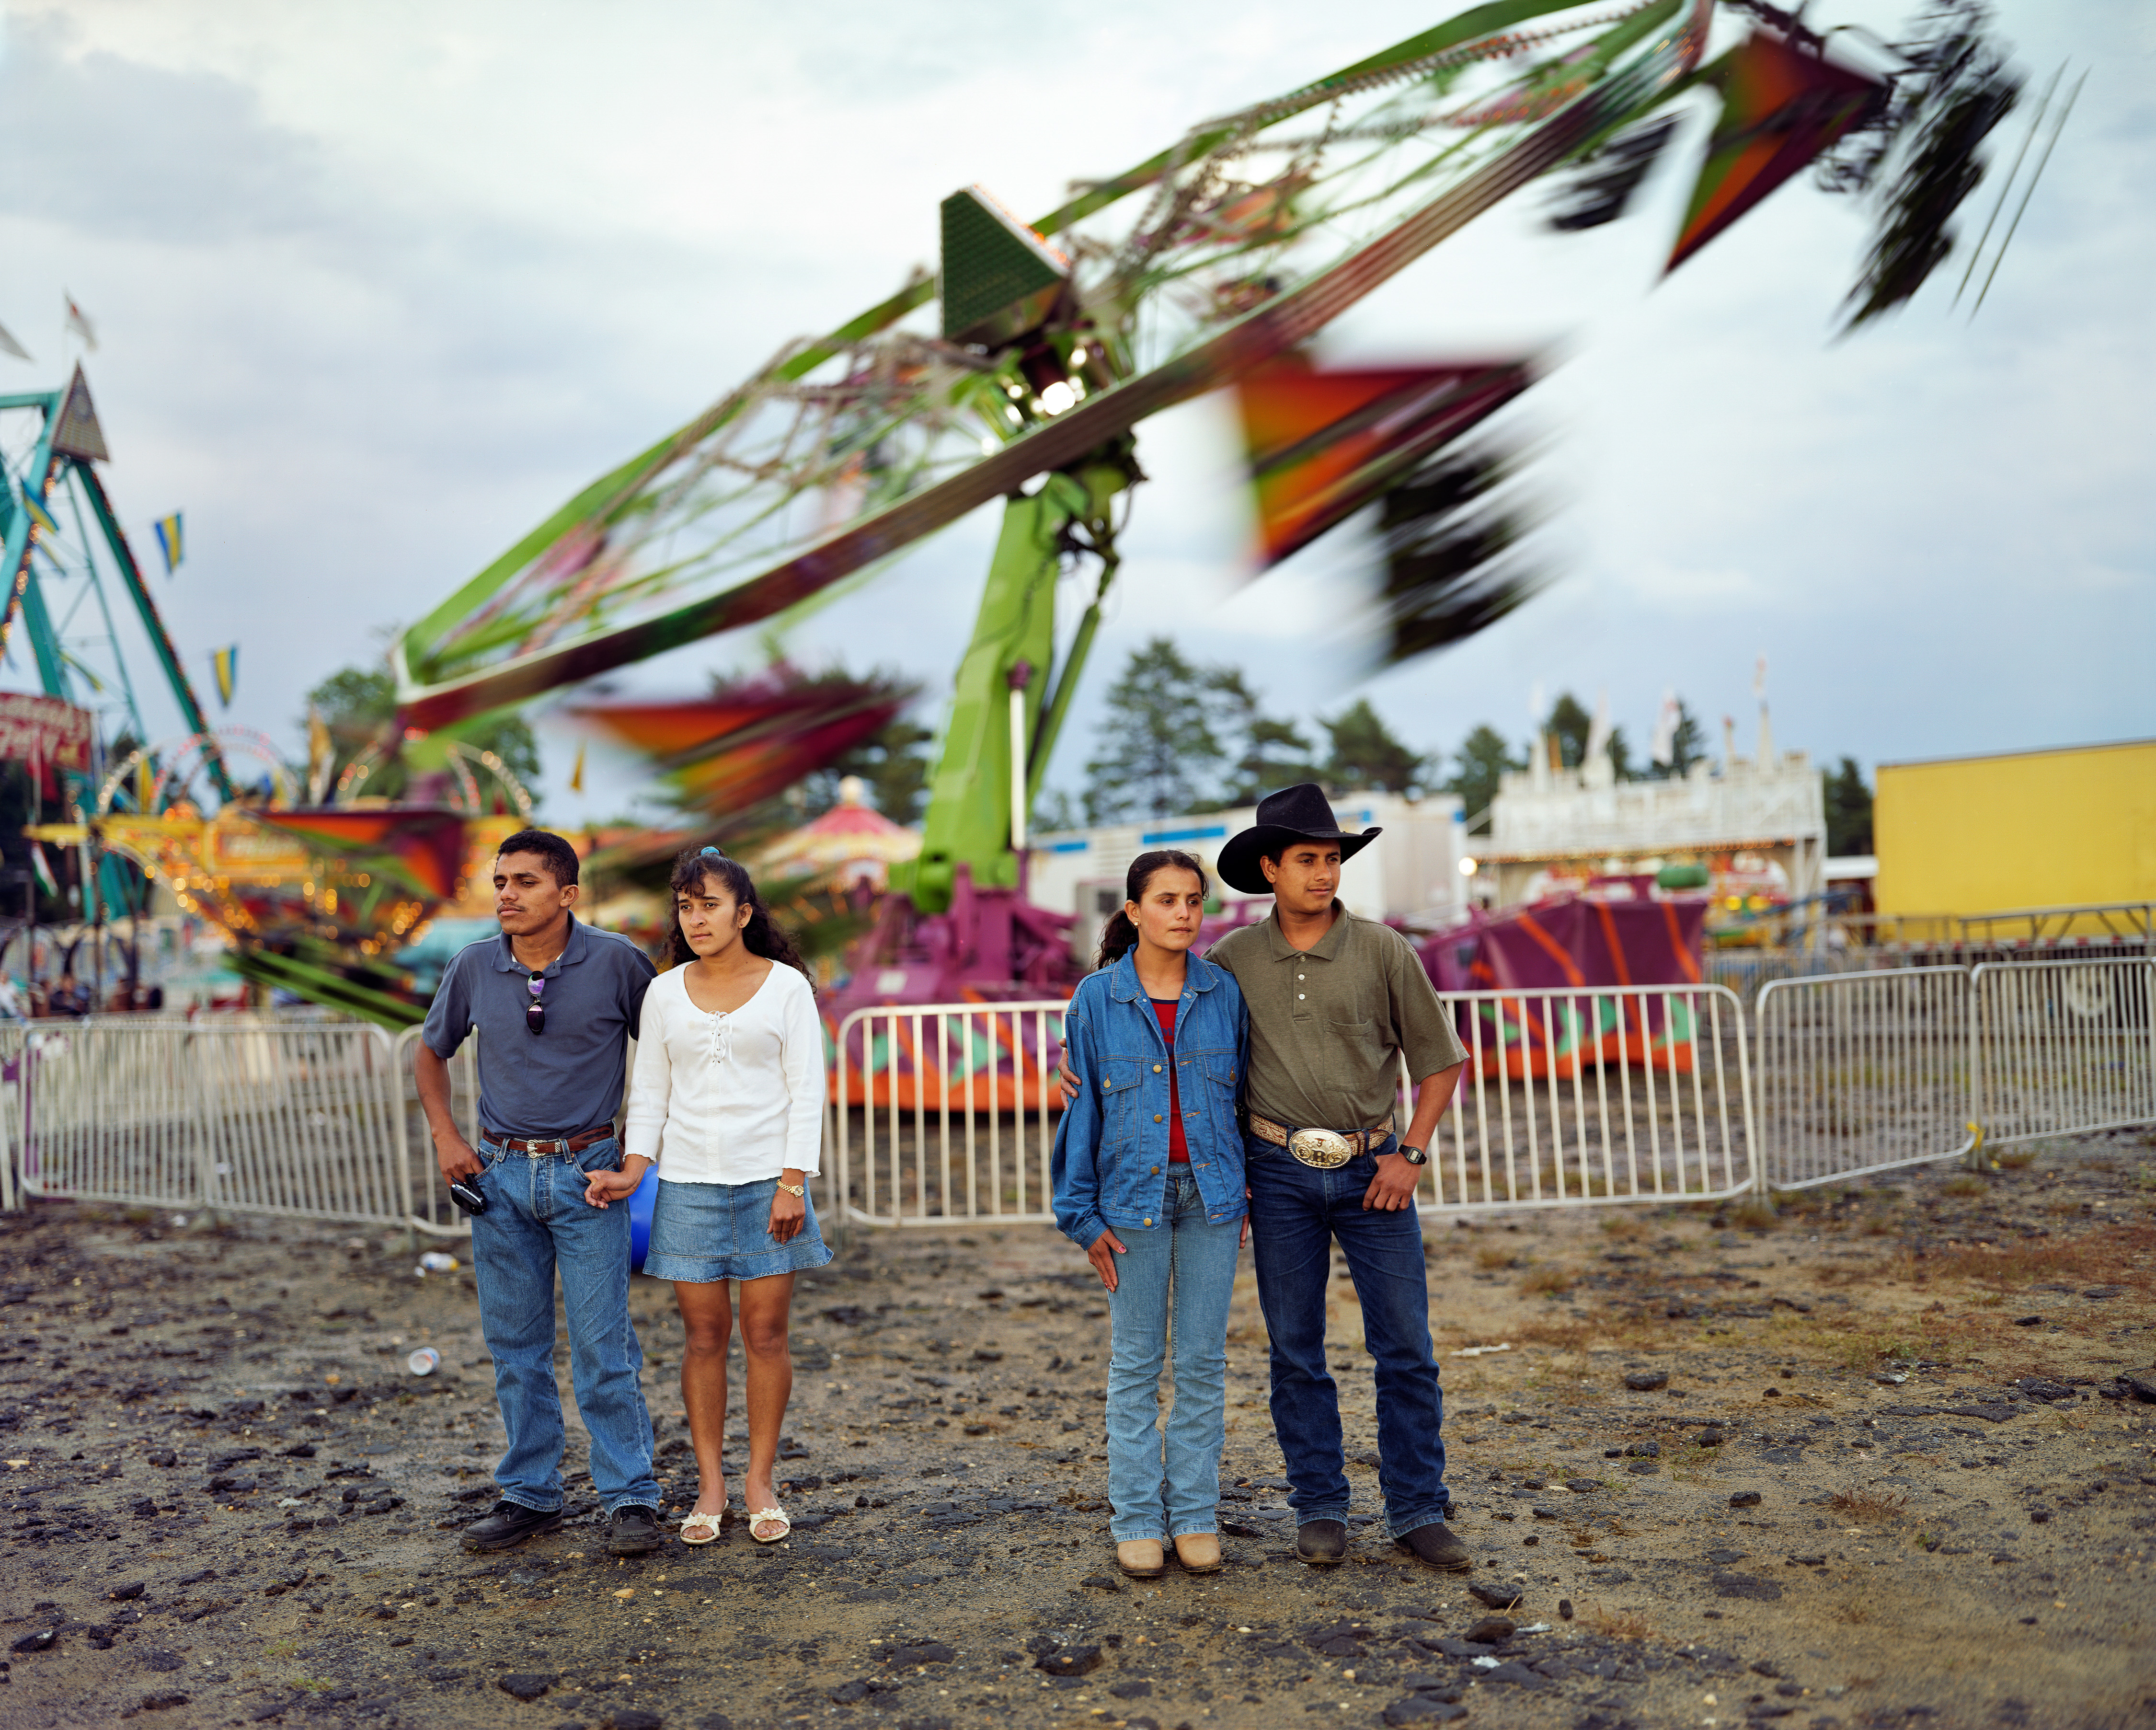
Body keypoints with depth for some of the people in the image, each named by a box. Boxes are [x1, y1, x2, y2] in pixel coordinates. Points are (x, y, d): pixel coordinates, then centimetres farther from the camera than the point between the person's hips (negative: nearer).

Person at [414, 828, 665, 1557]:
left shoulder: (616, 961, -8)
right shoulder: (473, 968, 0)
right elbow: (431, 1051, 17)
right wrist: (445, 1136, 7)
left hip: (586, 1173, -3)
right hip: (500, 1173, 3)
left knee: (603, 1345, -3)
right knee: (515, 1345, 10)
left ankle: (630, 1498, 7)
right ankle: (529, 1496, 22)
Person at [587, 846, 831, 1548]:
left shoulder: (786, 986, 0)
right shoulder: (665, 994, 8)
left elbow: (807, 1091, -2)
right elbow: (649, 1091, 10)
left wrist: (793, 1183, -10)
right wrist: (634, 1168, -5)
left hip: (767, 1179, -2)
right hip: (688, 1181, 2)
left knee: (766, 1333, 1)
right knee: (704, 1335, 4)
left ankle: (761, 1482, 14)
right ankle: (710, 1484, 14)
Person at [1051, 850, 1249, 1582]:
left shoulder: (1224, 994, 1)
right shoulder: (1097, 1000, -3)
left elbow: (1242, 1095, 7)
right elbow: (1080, 1110, 0)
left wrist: (1247, 1194, 5)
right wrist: (1083, 1214, -2)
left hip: (1211, 1191, 1)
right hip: (1133, 1196, -1)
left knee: (1203, 1361, 6)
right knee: (1136, 1363, 6)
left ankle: (1196, 1515, 16)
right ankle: (1137, 1519, 15)